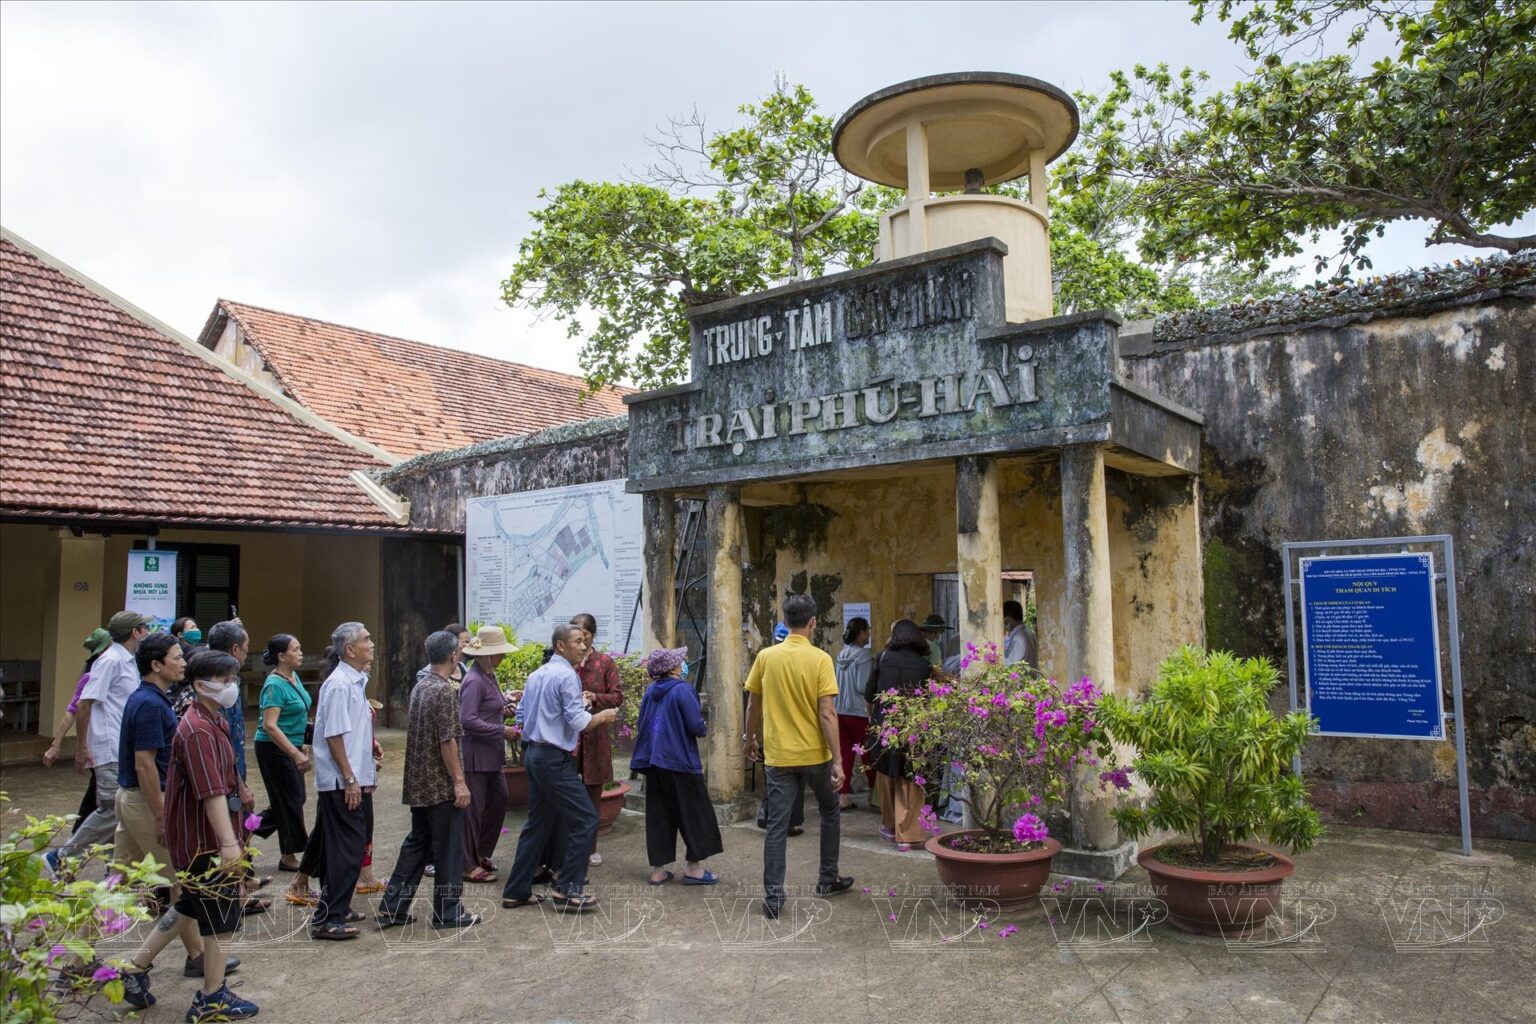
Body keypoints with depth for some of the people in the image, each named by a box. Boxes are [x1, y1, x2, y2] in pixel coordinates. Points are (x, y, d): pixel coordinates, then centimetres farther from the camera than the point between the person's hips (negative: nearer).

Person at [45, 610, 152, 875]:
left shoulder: (130, 661, 13)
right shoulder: (110, 661, -14)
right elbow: (85, 704, -17)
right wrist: (81, 746, -16)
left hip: (125, 751, 9)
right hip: (109, 751, -9)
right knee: (112, 811, -6)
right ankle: (62, 858, 7)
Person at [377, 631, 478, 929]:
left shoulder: (418, 687, 9)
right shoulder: (444, 690, -18)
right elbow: (447, 741, -20)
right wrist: (459, 782, -16)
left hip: (418, 783, 9)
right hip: (441, 784, -8)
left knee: (416, 844, 17)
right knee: (448, 848, 2)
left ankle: (393, 907, 19)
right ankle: (448, 913, 10)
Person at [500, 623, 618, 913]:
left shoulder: (536, 675, 14)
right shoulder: (566, 676, -13)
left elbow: (520, 716, 18)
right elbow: (579, 722, -17)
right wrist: (602, 716, -1)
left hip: (533, 755, 10)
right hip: (555, 759, -10)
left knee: (538, 823, 16)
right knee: (585, 819, -3)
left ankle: (516, 891, 20)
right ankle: (567, 889, -1)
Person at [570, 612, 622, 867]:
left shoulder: (605, 662, 1)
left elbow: (618, 697, -1)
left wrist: (595, 698, -17)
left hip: (595, 734, 1)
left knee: (593, 793, 10)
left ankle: (590, 848, 22)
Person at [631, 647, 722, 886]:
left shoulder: (650, 691, 7)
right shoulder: (682, 689, -13)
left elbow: (640, 725, 12)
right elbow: (696, 725, -17)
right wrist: (705, 730, 4)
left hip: (654, 762, 6)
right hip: (681, 761, -6)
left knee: (659, 815, 11)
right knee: (694, 813, 6)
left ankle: (658, 869, 15)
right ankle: (693, 866, 10)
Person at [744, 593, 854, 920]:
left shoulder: (765, 656, -3)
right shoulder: (820, 659, -11)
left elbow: (753, 705, 6)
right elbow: (827, 714, -15)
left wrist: (751, 739, 22)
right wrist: (837, 760, -10)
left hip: (777, 756, 1)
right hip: (814, 754, -1)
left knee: (776, 825, 5)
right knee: (829, 812, 22)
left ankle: (773, 896, 3)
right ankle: (828, 879, 31)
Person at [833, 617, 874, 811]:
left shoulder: (842, 654, 8)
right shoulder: (863, 656, -13)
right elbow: (864, 687, -17)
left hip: (840, 711, 6)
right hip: (859, 712, -6)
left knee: (844, 753, 6)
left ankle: (844, 796, 6)